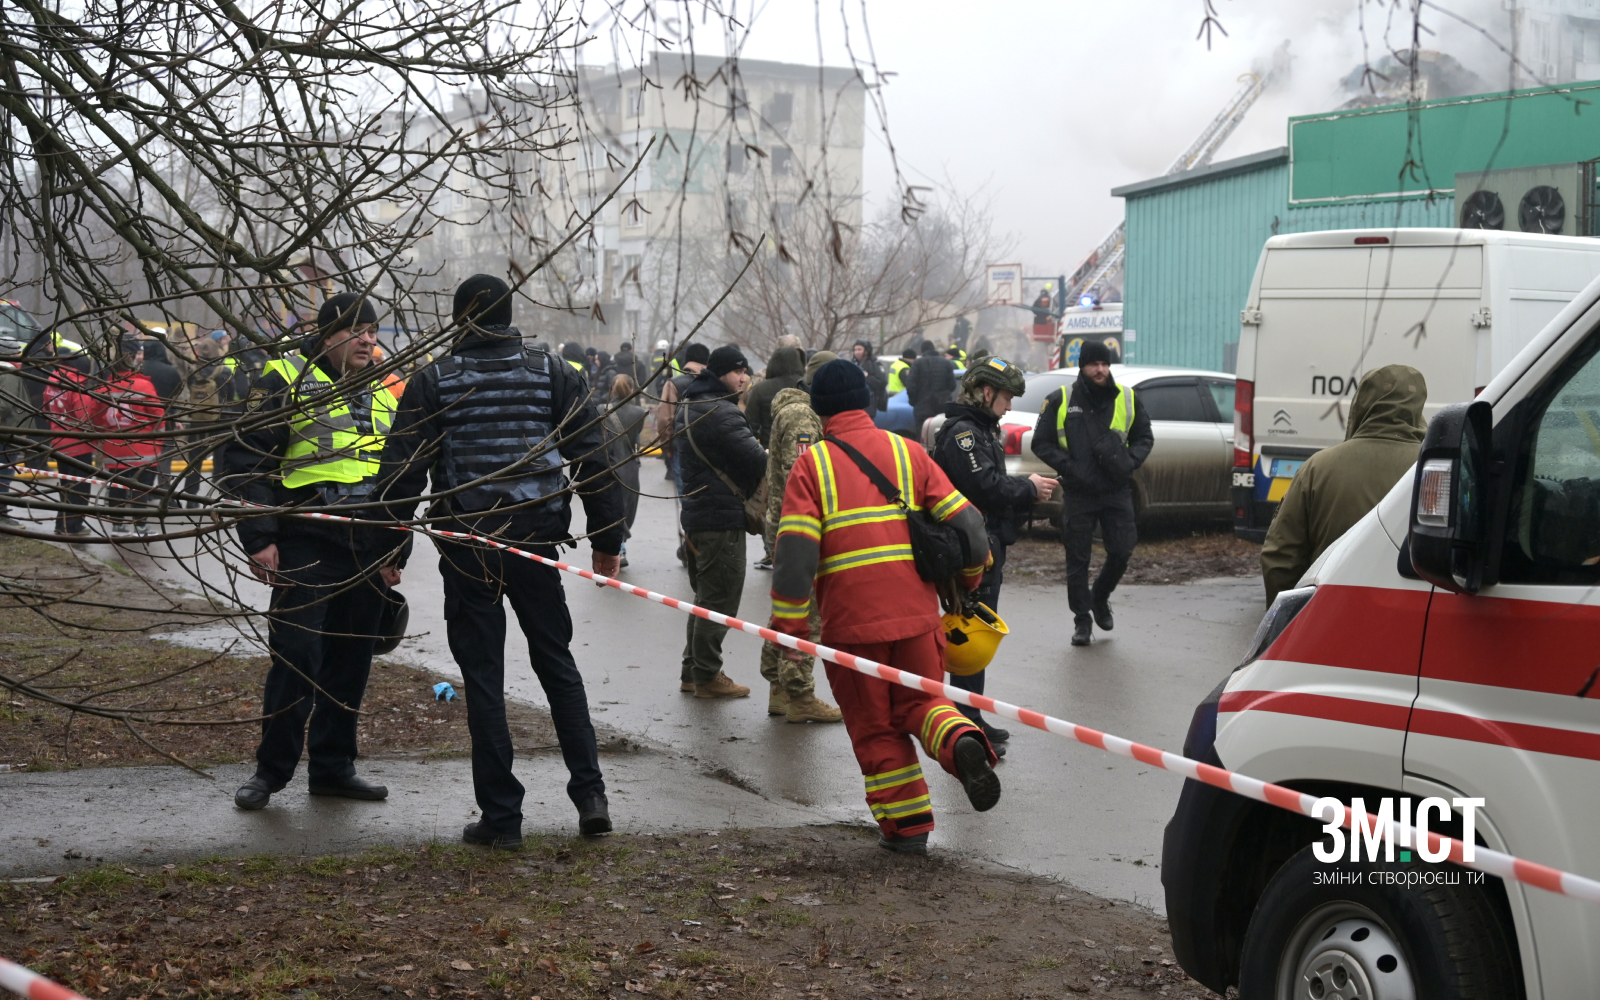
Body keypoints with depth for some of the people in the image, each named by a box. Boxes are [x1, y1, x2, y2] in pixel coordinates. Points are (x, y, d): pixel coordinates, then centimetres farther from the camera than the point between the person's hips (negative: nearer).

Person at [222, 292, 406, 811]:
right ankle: (271, 769, 6)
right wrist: (259, 539, -14)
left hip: (369, 550, 6)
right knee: (296, 655, -7)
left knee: (351, 659, 9)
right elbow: (243, 461, -7)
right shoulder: (284, 382, -2)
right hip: (306, 544, -6)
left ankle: (333, 766, 20)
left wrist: (395, 552, 19)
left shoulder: (382, 394, 18)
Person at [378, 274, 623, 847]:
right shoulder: (555, 376, 4)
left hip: (467, 550, -2)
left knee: (483, 677, 5)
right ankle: (590, 794, 9)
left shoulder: (433, 382, -1)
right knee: (557, 665, 16)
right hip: (537, 542, 2)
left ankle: (501, 815, 6)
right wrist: (607, 540, 8)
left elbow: (402, 471, -4)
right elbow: (594, 461, 2)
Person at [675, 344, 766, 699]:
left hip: (695, 513, 10)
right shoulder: (721, 413, -19)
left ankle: (693, 670, 24)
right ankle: (707, 676, 5)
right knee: (720, 600, -1)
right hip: (722, 519, -10)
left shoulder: (689, 409, 15)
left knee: (705, 596, 19)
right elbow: (755, 460, -23)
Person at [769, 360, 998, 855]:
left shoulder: (811, 464, -1)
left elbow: (795, 553, -11)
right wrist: (968, 577, 21)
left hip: (850, 619, -2)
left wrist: (790, 625, -7)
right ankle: (962, 741, -13)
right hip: (915, 611, 2)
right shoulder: (907, 452, 7)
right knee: (920, 701, 17)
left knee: (875, 726, 12)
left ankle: (905, 825, 14)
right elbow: (966, 523, 3)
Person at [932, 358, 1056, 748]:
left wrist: (1028, 490, 5)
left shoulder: (981, 430, 18)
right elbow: (986, 486, -24)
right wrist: (1029, 488, -10)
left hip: (985, 548, 11)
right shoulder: (962, 433, -16)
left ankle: (971, 720, 26)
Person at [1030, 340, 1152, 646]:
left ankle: (1100, 598, 28)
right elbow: (1041, 443, 2)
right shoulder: (1060, 401, 0)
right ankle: (1082, 619, 14)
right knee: (1078, 558, 2)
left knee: (1122, 551, 0)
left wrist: (1130, 462, -4)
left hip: (1117, 491, 2)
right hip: (1078, 492, -2)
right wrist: (1068, 466, -11)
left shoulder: (1126, 399, 6)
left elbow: (1144, 437, 15)